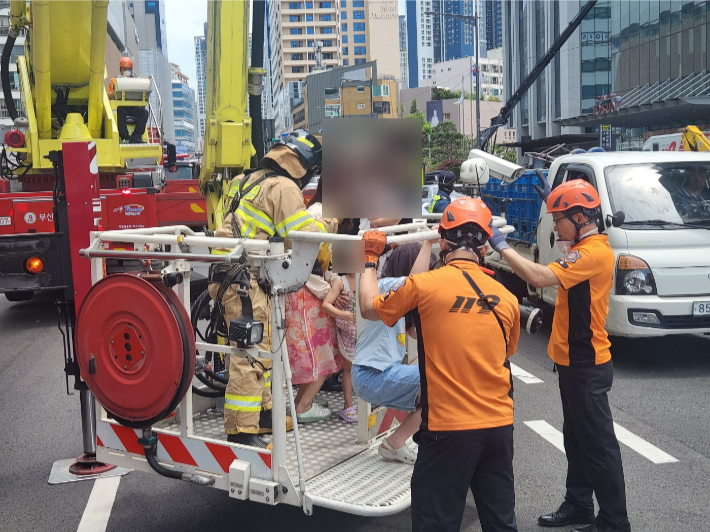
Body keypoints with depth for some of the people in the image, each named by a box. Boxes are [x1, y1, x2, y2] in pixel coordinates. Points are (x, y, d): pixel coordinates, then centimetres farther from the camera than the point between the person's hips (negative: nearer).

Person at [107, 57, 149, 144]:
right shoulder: (114, 80, 19)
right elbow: (109, 96, 10)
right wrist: (114, 92, -11)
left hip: (134, 107, 2)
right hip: (121, 107, -2)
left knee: (144, 112, -31)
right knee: (120, 112, -38)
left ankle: (136, 136, -34)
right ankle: (125, 137, -39)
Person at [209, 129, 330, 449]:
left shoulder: (250, 181, 21)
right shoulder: (283, 188, -8)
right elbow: (305, 237, -11)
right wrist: (326, 256, 8)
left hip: (228, 277, 10)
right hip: (245, 281, -10)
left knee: (262, 347, 21)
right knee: (250, 354, -9)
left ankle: (262, 412, 33)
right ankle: (241, 431, -7)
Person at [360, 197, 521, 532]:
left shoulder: (423, 285, -10)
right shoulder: (506, 298, 3)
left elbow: (369, 308, 7)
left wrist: (370, 259, 21)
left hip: (449, 428, -4)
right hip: (500, 424, 5)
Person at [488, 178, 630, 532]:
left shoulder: (594, 251, -22)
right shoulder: (586, 245, 9)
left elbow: (540, 277, -32)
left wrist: (501, 246, -23)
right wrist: (553, 201, 20)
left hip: (587, 366, -10)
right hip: (574, 361, 10)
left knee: (597, 442, -1)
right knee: (576, 438, 19)